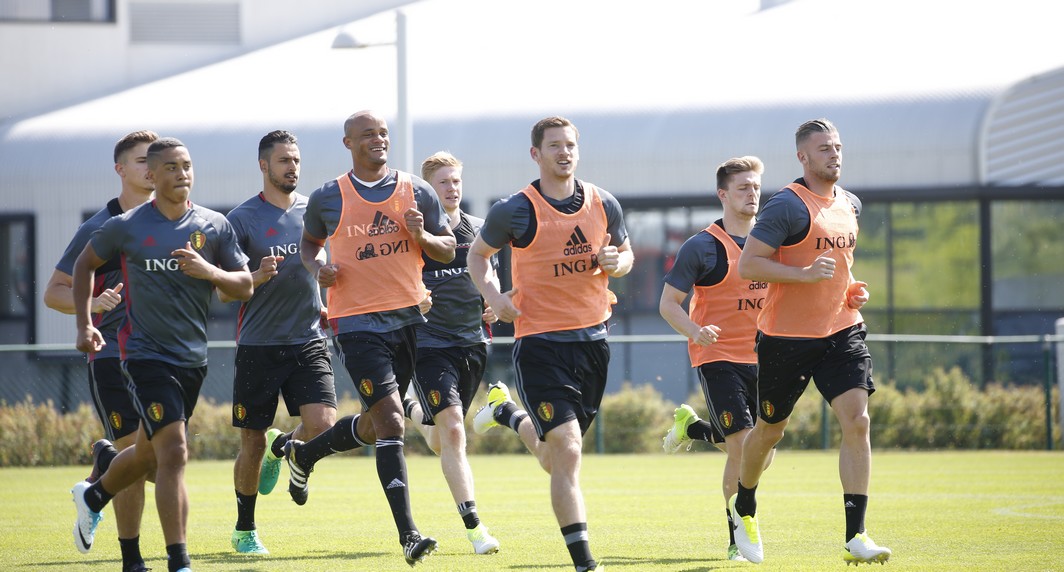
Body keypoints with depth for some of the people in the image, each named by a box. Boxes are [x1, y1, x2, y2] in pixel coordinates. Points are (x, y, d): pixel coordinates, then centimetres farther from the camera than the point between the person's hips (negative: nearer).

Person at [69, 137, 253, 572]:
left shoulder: (215, 226, 2)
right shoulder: (126, 227, -5)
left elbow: (245, 287, 4)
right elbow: (85, 264, 12)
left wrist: (209, 271, -16)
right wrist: (84, 324, 5)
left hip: (193, 357, 5)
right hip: (145, 354, -5)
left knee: (149, 453, 19)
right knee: (173, 452, -17)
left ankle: (92, 496, 49)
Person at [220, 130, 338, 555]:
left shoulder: (314, 211, 9)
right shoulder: (242, 219, -4)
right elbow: (222, 292, -5)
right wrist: (257, 277, -23)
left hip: (308, 341, 3)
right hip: (258, 344, -3)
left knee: (322, 425, -16)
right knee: (251, 444, 3)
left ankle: (280, 448, 19)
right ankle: (244, 530, 21)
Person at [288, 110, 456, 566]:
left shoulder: (416, 191, 6)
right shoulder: (327, 198, 1)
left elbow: (448, 250, 10)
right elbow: (308, 242, 18)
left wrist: (424, 236, -11)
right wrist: (317, 266, -5)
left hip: (408, 318, 4)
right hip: (357, 321, -4)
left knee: (375, 425, 14)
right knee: (390, 420, -16)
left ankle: (302, 454, 42)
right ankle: (408, 534, -17)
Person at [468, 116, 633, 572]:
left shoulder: (604, 205, 4)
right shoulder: (515, 211, -7)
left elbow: (626, 255, 18)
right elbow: (477, 254, 8)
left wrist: (615, 261, -6)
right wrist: (492, 295, -10)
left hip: (592, 339, 5)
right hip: (539, 342, -5)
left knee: (556, 459, 16)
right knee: (568, 451, -16)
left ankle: (507, 413, 48)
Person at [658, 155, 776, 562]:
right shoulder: (702, 247, -7)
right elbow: (668, 303, -6)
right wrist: (695, 330, -24)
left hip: (760, 358, 6)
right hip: (718, 357, -6)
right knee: (742, 446, -15)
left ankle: (692, 428, 34)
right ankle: (739, 540, -2)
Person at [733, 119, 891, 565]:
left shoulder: (850, 205, 11)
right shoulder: (788, 206, -13)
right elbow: (748, 264, -17)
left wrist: (852, 289, 11)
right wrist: (805, 274, -25)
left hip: (842, 331, 5)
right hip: (786, 338, -5)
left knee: (857, 421, -13)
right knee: (770, 429, 10)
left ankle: (856, 536, -15)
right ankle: (744, 508, 38)